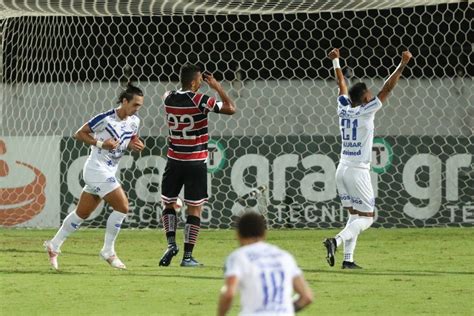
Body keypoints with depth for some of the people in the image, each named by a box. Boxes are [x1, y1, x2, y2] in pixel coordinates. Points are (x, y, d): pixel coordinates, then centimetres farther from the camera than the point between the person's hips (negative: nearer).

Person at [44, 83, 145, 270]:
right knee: (122, 206, -15)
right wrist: (100, 143, -20)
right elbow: (79, 134, -9)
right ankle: (108, 251, -5)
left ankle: (54, 246, 26)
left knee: (82, 213, 14)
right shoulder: (105, 119, -17)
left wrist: (133, 145, -1)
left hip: (108, 173, 8)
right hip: (97, 169, -8)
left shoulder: (134, 122, 4)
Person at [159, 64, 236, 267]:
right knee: (194, 209, 3)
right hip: (196, 163, -4)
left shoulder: (169, 99, 0)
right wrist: (217, 87, -1)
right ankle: (187, 256, 0)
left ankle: (171, 243, -2)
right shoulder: (199, 101, -15)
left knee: (169, 203, 17)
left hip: (174, 161, 4)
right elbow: (231, 109, -11)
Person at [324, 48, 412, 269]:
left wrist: (336, 62, 33)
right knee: (367, 217, -2)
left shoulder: (343, 109, 4)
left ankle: (348, 259, 4)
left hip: (342, 169, 7)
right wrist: (402, 65, -13)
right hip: (358, 171, -7)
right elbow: (387, 89, -15)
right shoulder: (365, 112, -12)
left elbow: (341, 85, 20)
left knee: (354, 215, 13)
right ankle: (336, 240, -24)